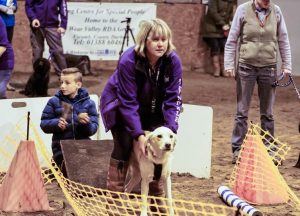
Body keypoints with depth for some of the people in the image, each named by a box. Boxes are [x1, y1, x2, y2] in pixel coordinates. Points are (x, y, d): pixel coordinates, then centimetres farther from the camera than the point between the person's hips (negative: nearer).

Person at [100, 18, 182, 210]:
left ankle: (157, 197, 9)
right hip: (120, 106, -4)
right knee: (124, 146, -15)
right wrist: (139, 134, -33)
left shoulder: (173, 61, -22)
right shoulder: (129, 61, -32)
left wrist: (171, 130, -28)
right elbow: (128, 102, -29)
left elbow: (173, 99, -18)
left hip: (151, 110, 4)